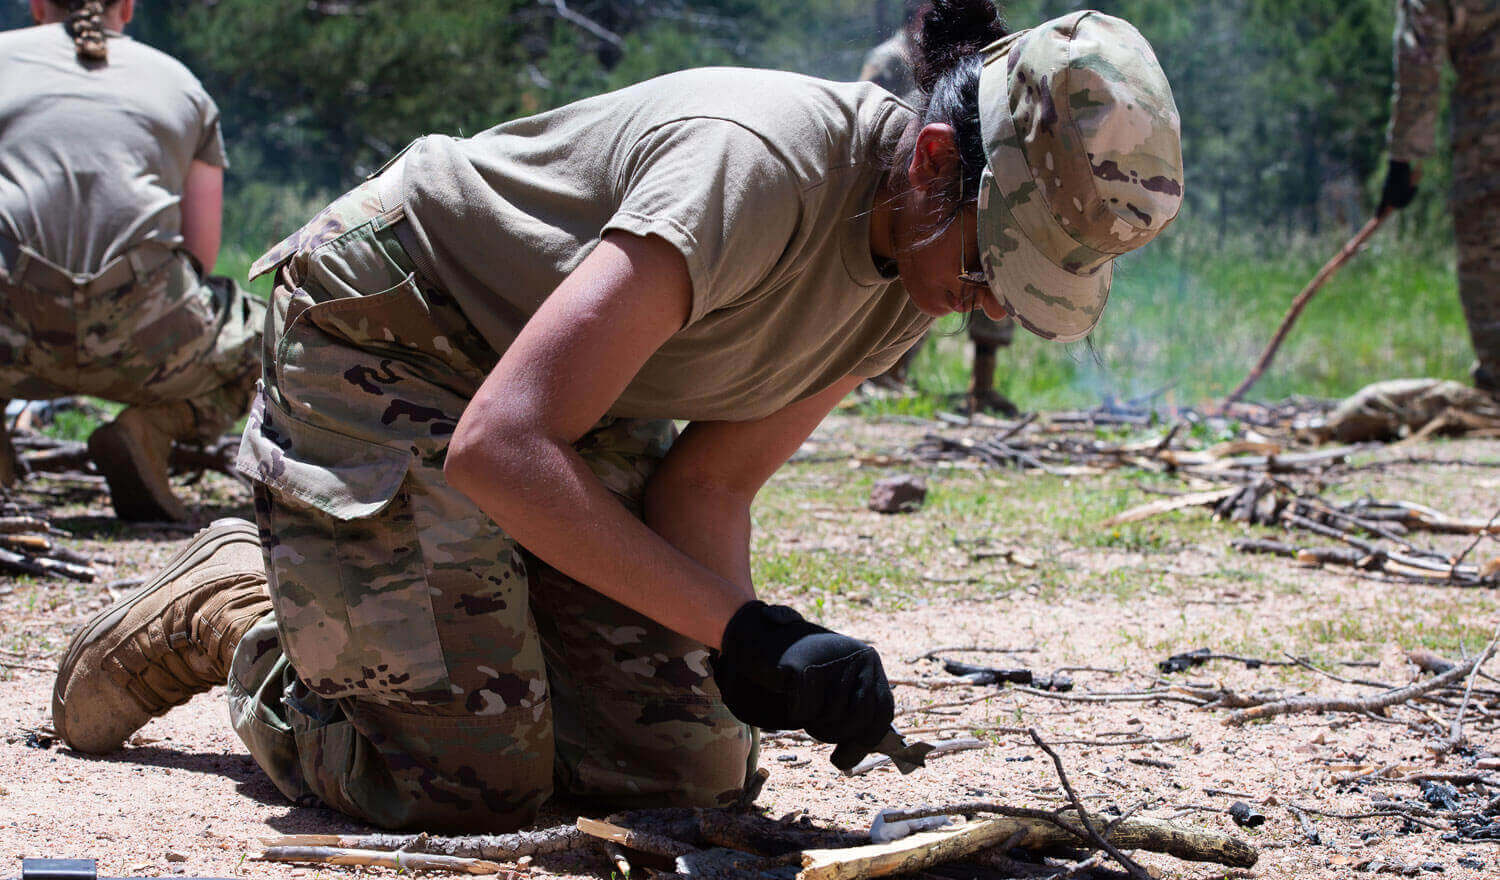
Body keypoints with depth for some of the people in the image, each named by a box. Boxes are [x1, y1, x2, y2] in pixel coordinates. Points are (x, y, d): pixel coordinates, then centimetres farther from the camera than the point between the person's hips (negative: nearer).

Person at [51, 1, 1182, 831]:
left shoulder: (921, 262, -7)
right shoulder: (757, 169, -35)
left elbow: (711, 481, -3)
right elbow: (500, 446, -39)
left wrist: (745, 667, -21)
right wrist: (742, 630, -40)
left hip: (573, 397, 8)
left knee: (692, 768, -1)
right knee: (470, 786, -17)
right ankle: (232, 617, 12)